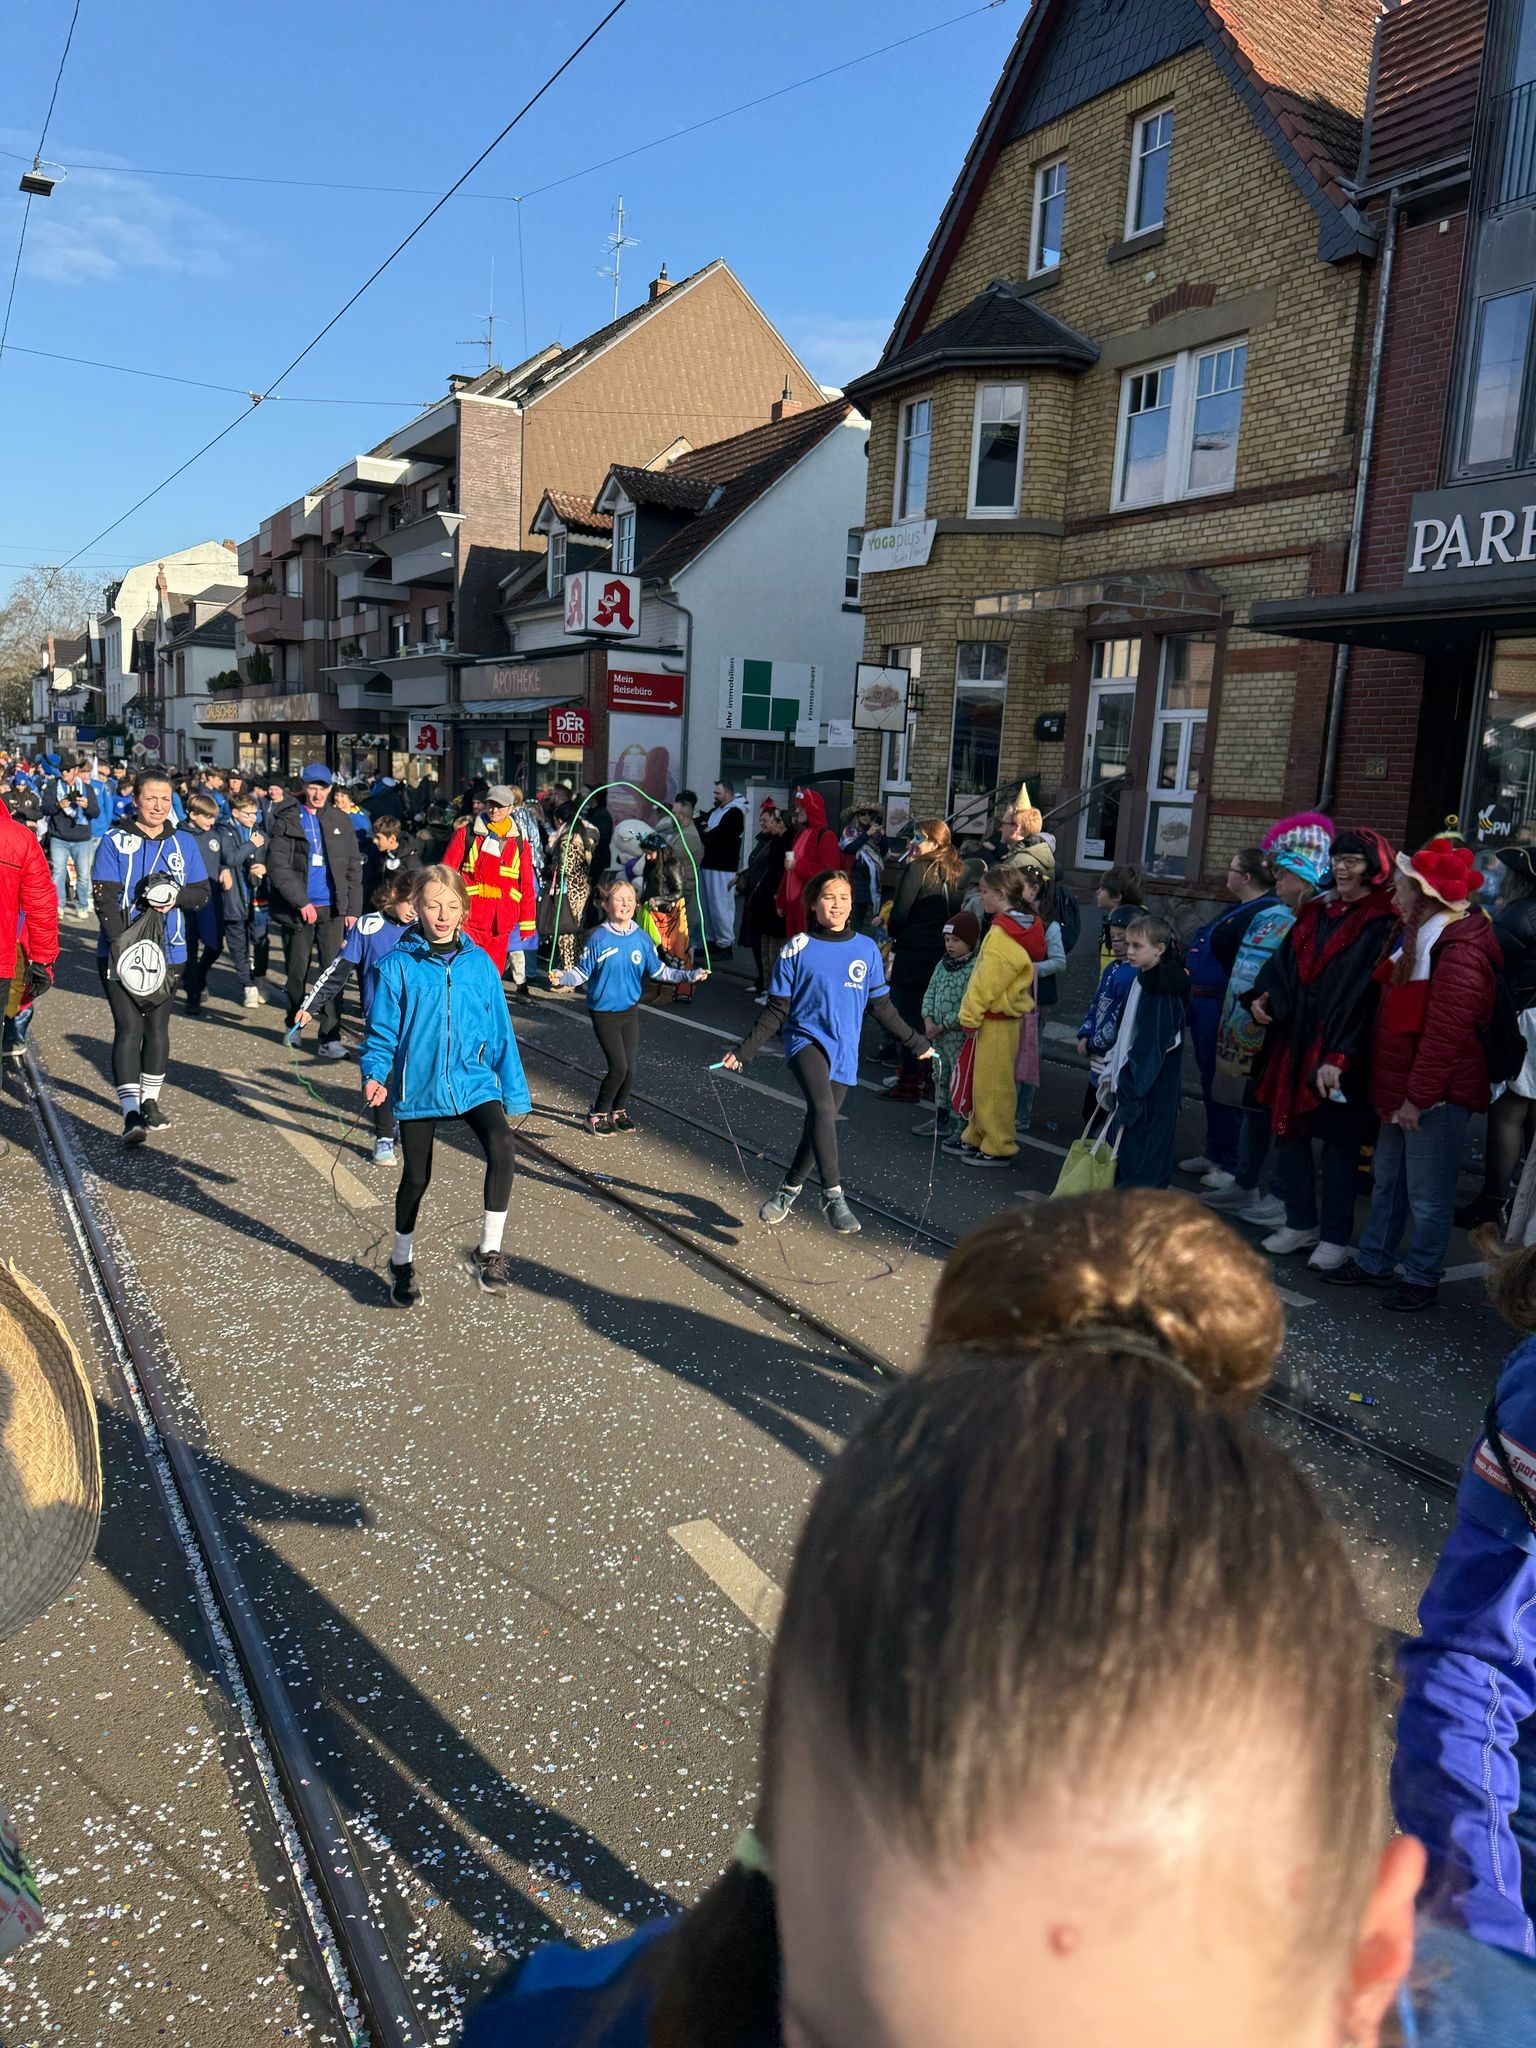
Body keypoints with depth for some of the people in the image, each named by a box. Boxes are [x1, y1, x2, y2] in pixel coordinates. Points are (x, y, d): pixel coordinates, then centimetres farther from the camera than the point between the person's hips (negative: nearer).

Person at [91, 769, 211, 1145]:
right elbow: (104, 896, -10)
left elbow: (202, 892, 8)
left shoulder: (183, 841, 5)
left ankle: (150, 1101, 27)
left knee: (157, 1026, 12)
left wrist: (177, 896, -15)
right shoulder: (116, 841, -4)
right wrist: (120, 943, -21)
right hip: (122, 951, -3)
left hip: (167, 952, 3)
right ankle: (130, 1113, -12)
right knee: (128, 1026, -11)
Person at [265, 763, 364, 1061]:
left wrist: (353, 909, 2)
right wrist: (301, 902, -14)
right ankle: (294, 1023, 30)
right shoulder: (286, 821, 0)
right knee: (298, 970, 9)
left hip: (333, 909, 1)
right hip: (299, 908, -1)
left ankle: (330, 1037, -6)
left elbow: (354, 868, 10)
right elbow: (277, 866, -7)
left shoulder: (341, 822, 9)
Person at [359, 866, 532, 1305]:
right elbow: (382, 1031, -1)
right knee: (416, 1177, 13)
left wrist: (514, 1092, 7)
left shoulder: (479, 963, 0)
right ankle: (402, 1262, 38)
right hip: (419, 1087, -1)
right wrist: (374, 1075, -18)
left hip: (474, 1082, 1)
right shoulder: (398, 965, -6)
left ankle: (489, 1251, -13)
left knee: (501, 1146, -26)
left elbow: (500, 1032, 5)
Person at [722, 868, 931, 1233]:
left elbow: (881, 1007, 14)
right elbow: (777, 1010, 0)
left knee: (819, 1123, 11)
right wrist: (743, 1051, -6)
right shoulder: (798, 948, -3)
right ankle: (833, 1195, -25)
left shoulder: (867, 950, 4)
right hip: (807, 1040, -4)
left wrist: (917, 1043, 17)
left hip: (844, 1052, 4)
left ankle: (789, 1189, 33)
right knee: (823, 1110, -27)